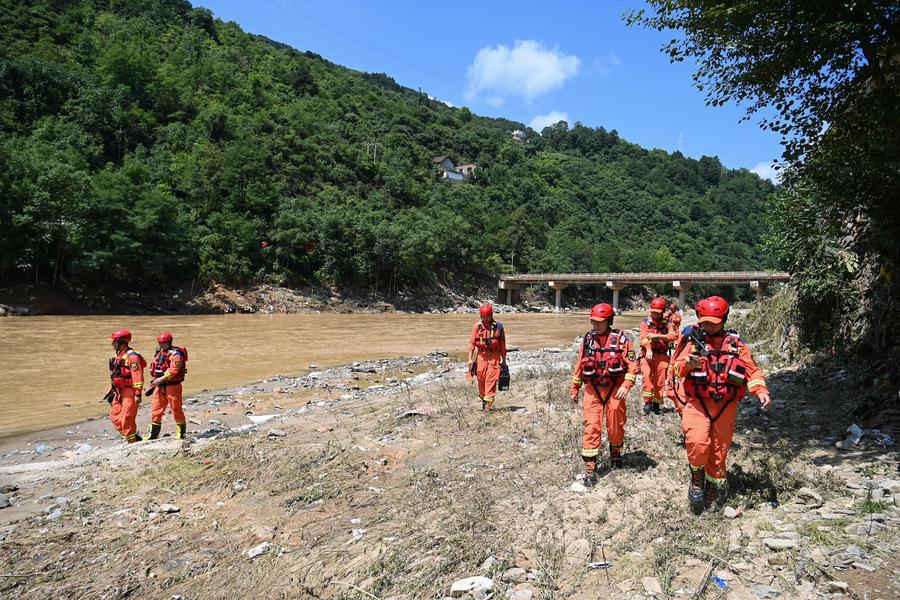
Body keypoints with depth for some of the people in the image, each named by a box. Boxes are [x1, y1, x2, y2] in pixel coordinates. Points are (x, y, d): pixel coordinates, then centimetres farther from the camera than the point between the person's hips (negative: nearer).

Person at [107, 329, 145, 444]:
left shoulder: (132, 356, -15)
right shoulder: (119, 355, 15)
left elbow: (138, 377, -21)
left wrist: (138, 394, -25)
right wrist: (112, 391, 22)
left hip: (130, 392, -10)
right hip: (120, 392, 10)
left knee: (127, 418, -7)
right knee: (114, 416, 9)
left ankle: (132, 442, 3)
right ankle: (135, 438, 16)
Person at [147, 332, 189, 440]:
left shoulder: (176, 354, -13)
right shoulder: (160, 352, 14)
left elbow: (173, 370, -24)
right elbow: (157, 368, 22)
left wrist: (161, 379, -30)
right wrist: (155, 381, 15)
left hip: (172, 386, -8)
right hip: (160, 386, 8)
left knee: (176, 410, 1)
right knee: (155, 410, 7)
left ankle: (182, 433, 15)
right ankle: (154, 435, 15)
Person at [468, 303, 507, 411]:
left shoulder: (498, 326, 2)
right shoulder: (477, 326, 3)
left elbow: (503, 344, 8)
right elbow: (472, 343, 2)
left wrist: (504, 360, 9)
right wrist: (470, 358, -5)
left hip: (494, 356, -1)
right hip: (481, 355, 1)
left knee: (491, 381, -6)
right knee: (481, 380, 6)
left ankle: (489, 403, -4)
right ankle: (483, 398, 28)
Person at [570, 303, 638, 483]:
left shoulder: (621, 339, -5)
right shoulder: (587, 339, 4)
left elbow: (632, 364, -7)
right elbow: (579, 366, 11)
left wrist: (626, 386, -19)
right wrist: (574, 389, 14)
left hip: (614, 389, -1)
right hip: (593, 389, 1)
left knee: (615, 426, 12)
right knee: (591, 426, -6)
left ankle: (615, 454, 40)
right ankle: (590, 468, -2)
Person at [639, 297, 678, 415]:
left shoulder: (667, 323, 7)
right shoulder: (646, 322, 5)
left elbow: (673, 336, -9)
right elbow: (644, 337, -9)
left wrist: (657, 336, -20)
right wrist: (648, 350, -26)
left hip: (661, 354, 1)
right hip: (648, 353, -1)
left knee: (660, 380, 2)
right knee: (646, 375, -20)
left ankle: (656, 403, 14)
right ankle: (648, 401, -16)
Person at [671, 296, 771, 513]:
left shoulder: (736, 344, 7)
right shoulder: (695, 340, 1)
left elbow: (752, 371, 6)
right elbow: (677, 368, -9)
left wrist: (761, 391, -12)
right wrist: (687, 363, -33)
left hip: (726, 406, 3)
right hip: (697, 403, -2)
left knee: (719, 451, 10)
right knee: (698, 442, -24)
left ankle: (712, 491, 31)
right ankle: (696, 478, 5)